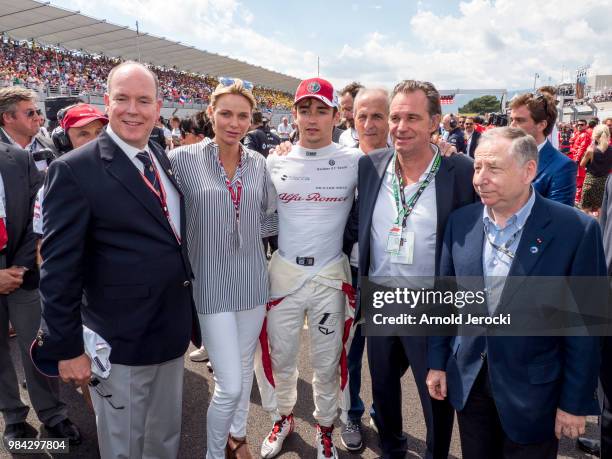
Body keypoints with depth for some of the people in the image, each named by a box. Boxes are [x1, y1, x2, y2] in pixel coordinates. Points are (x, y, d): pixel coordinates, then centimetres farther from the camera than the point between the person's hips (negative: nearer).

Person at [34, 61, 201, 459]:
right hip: (119, 344, -6)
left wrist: (188, 317, 14)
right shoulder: (75, 170, -16)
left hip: (173, 335, 6)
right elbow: (59, 269, -15)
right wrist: (67, 348, -14)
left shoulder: (164, 160, 5)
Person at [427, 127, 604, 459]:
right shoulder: (460, 222, -4)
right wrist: (437, 362, 6)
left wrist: (575, 403, -8)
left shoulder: (576, 230, -15)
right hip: (468, 381, 4)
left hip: (533, 391, -3)